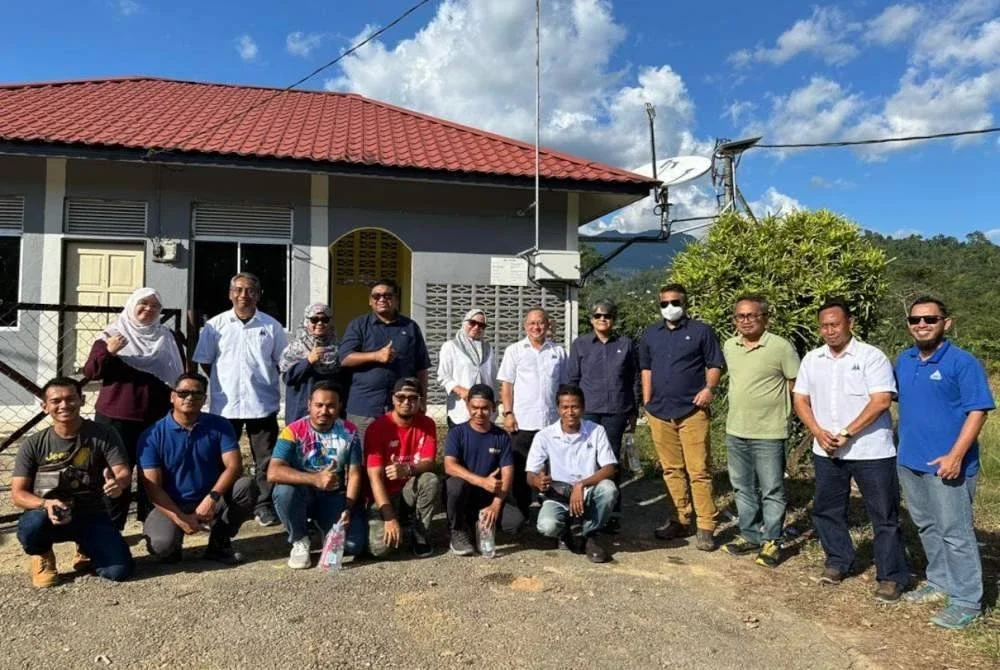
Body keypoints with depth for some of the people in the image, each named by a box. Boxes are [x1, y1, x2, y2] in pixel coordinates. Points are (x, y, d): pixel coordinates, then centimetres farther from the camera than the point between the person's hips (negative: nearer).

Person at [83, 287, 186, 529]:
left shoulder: (169, 338, 10)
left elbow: (180, 374, 16)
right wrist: (108, 353, -22)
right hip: (118, 418, -2)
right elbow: (90, 372, -4)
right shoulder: (112, 335, 2)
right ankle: (111, 527, 10)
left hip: (159, 417, 3)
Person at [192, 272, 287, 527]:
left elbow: (282, 362, 8)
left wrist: (267, 382, 1)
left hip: (263, 403, 0)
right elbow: (204, 362, 7)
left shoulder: (271, 326, 3)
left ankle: (265, 506, 16)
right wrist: (224, 383, 3)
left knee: (266, 459, 5)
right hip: (225, 404, 1)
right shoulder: (215, 325, 3)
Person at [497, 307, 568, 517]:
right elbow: (506, 385, 4)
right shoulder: (514, 351, 7)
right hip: (522, 421, -1)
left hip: (552, 421, 1)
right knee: (520, 470, 5)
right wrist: (508, 413, -5)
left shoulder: (558, 352, 11)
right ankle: (521, 513, 17)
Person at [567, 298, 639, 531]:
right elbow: (572, 379, 8)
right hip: (587, 410, 0)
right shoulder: (580, 344, 5)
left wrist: (634, 411, 9)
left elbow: (634, 379, 10)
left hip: (616, 411, 1)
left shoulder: (626, 344, 6)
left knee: (612, 460, 6)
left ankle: (613, 512, 17)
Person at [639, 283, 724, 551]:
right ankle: (679, 520, 21)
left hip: (692, 412, -4)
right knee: (672, 470, 11)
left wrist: (709, 388, -17)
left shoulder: (701, 331, 1)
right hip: (660, 412, 5)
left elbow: (715, 365, 2)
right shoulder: (650, 334, 13)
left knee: (699, 471, -5)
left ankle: (706, 527, 2)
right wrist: (647, 403, 13)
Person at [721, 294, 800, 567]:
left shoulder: (781, 347, -13)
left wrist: (773, 402, -4)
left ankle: (771, 541, 19)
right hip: (735, 430, 6)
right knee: (743, 488, 16)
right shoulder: (729, 346, 5)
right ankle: (750, 535, 30)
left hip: (769, 432, -6)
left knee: (772, 491, 6)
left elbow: (797, 384, -6)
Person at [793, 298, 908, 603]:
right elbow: (800, 400, 7)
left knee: (884, 516, 4)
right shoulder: (812, 359, 7)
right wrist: (818, 433, -9)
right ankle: (838, 561, 32)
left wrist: (846, 434, -18)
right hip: (826, 452, 5)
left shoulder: (871, 357, -9)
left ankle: (892, 576, 17)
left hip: (871, 452, -5)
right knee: (826, 509, 14)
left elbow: (880, 401, -17)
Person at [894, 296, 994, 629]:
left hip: (947, 464, -7)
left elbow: (977, 411, -15)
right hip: (909, 461, 7)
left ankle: (967, 601, 12)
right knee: (927, 528, 18)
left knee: (955, 533, 0)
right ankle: (940, 583, 33)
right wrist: (904, 444, 13)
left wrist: (956, 456, -21)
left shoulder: (963, 362, -12)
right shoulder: (903, 361, 8)